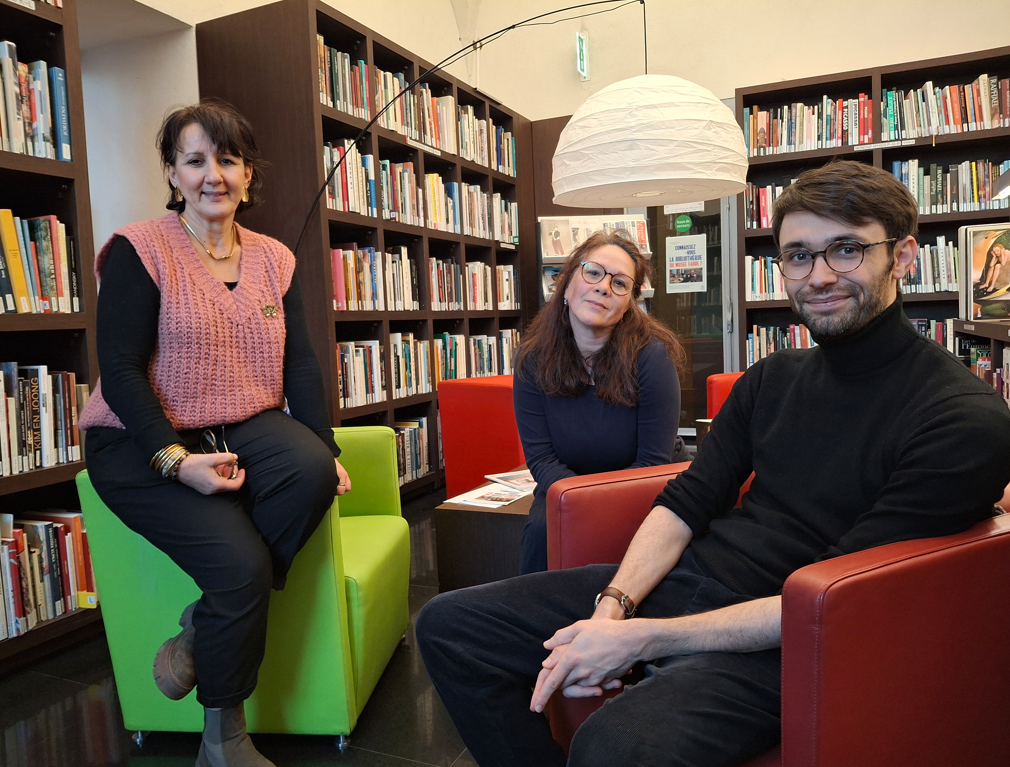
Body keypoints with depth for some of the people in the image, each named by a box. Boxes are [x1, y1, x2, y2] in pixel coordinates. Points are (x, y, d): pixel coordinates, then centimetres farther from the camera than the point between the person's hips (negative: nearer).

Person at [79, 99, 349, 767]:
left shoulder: (275, 259, 10)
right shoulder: (140, 249, -5)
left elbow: (300, 364, 5)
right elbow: (120, 370, -11)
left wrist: (326, 450, -7)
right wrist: (175, 459, -23)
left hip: (245, 428, 5)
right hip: (141, 442, -4)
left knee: (312, 469, -29)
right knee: (241, 561, -24)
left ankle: (204, 626, -7)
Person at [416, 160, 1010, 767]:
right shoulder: (770, 380, 10)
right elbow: (687, 503, 7)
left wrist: (640, 639, -20)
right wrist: (614, 605, -12)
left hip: (782, 645, -6)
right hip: (684, 579, 7)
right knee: (449, 624, -1)